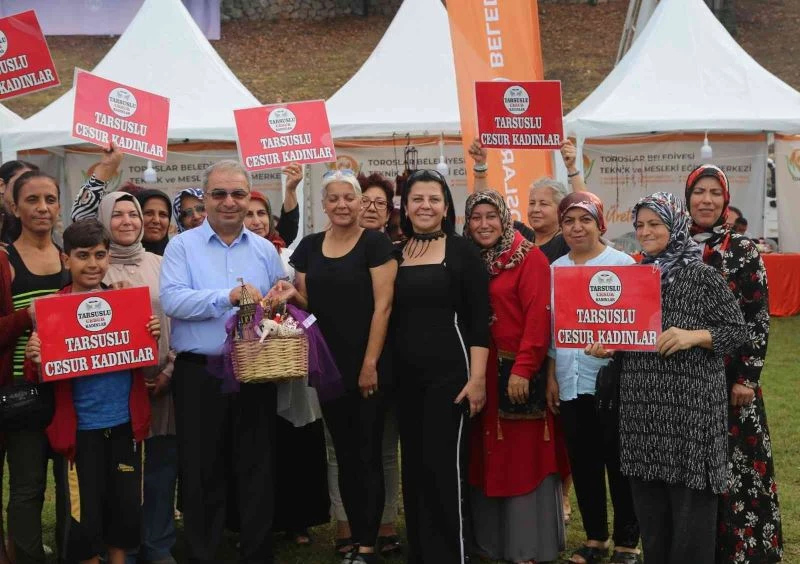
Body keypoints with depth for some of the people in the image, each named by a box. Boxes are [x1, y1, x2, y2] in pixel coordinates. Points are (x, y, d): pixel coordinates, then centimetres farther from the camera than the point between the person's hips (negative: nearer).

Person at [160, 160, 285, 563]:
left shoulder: (265, 250, 12)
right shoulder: (182, 246, 1)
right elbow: (172, 300, -14)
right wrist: (229, 296, -23)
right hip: (200, 374, -2)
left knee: (258, 470, 8)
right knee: (202, 474, 5)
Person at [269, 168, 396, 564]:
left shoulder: (375, 244, -6)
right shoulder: (309, 247, 9)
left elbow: (382, 306, -10)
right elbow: (308, 303, 13)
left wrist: (370, 363, -15)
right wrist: (291, 295, -10)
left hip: (368, 367, -5)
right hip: (330, 366, 5)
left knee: (368, 455, -1)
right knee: (344, 455, 11)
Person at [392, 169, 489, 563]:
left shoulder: (463, 251, -3)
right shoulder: (394, 255, 9)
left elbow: (479, 320, -7)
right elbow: (386, 317, 13)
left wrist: (477, 377, -13)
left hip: (449, 373, -4)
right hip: (405, 376, 5)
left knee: (444, 467, -6)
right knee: (413, 467, 9)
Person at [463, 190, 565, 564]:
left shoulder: (529, 258, -7)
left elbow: (538, 317, -15)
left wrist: (523, 369, -21)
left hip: (518, 374, -6)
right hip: (479, 374, 6)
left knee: (523, 458, -1)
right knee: (486, 458, 11)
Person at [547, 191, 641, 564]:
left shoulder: (622, 264, -4)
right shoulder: (555, 269, 10)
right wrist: (551, 376, 10)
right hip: (570, 382, 5)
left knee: (619, 463, 3)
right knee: (582, 463, 11)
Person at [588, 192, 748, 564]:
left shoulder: (701, 275, -5)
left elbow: (737, 331, -5)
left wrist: (693, 336, -20)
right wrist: (606, 347, 0)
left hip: (689, 407, -5)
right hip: (642, 406, 5)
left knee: (689, 506, 0)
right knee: (649, 507, 11)